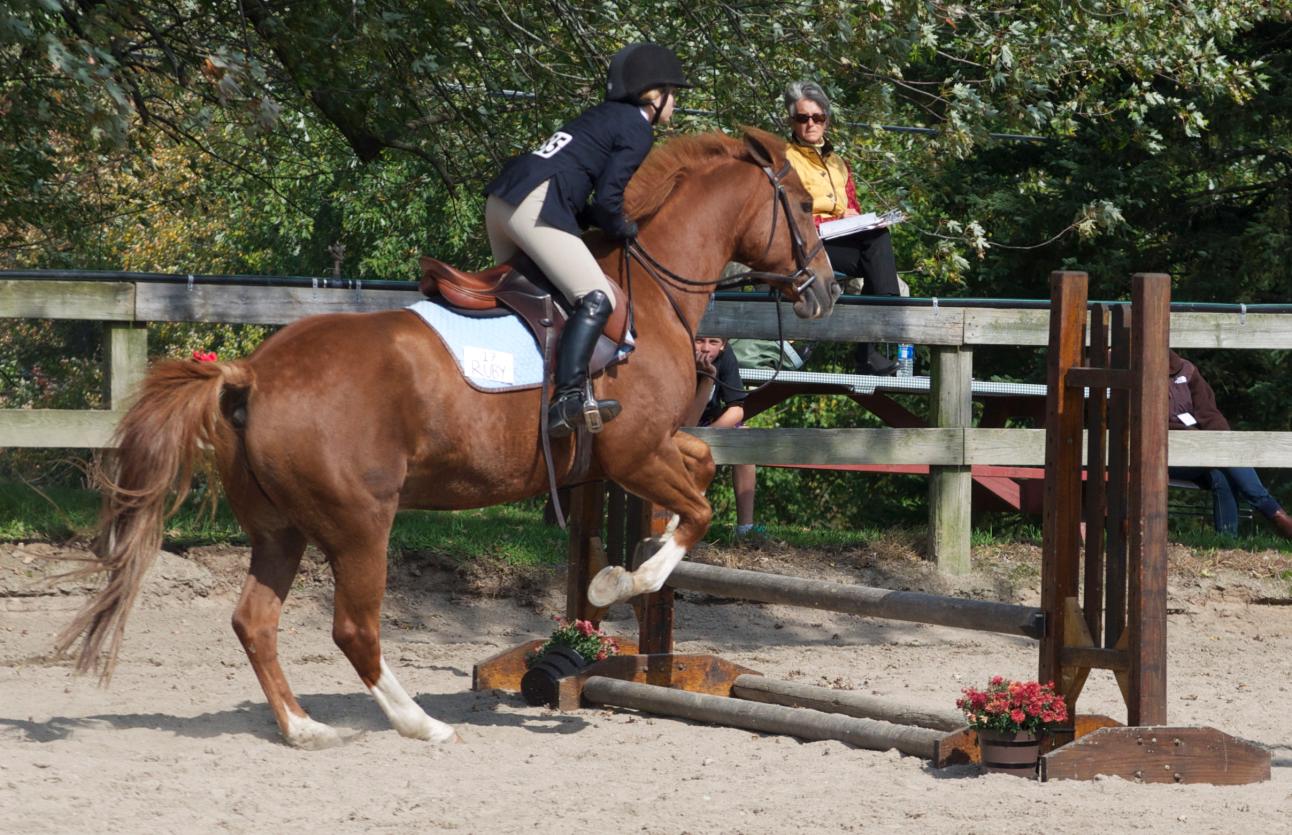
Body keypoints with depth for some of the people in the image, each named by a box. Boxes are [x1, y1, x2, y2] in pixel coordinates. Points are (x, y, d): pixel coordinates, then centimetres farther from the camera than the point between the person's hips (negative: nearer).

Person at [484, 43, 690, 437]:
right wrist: (627, 229, 10)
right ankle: (568, 398, -30)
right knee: (596, 299, -15)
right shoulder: (638, 129, 1)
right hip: (536, 207, -10)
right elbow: (607, 201, -8)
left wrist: (612, 222, 21)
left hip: (501, 197, 10)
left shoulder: (604, 116, 27)